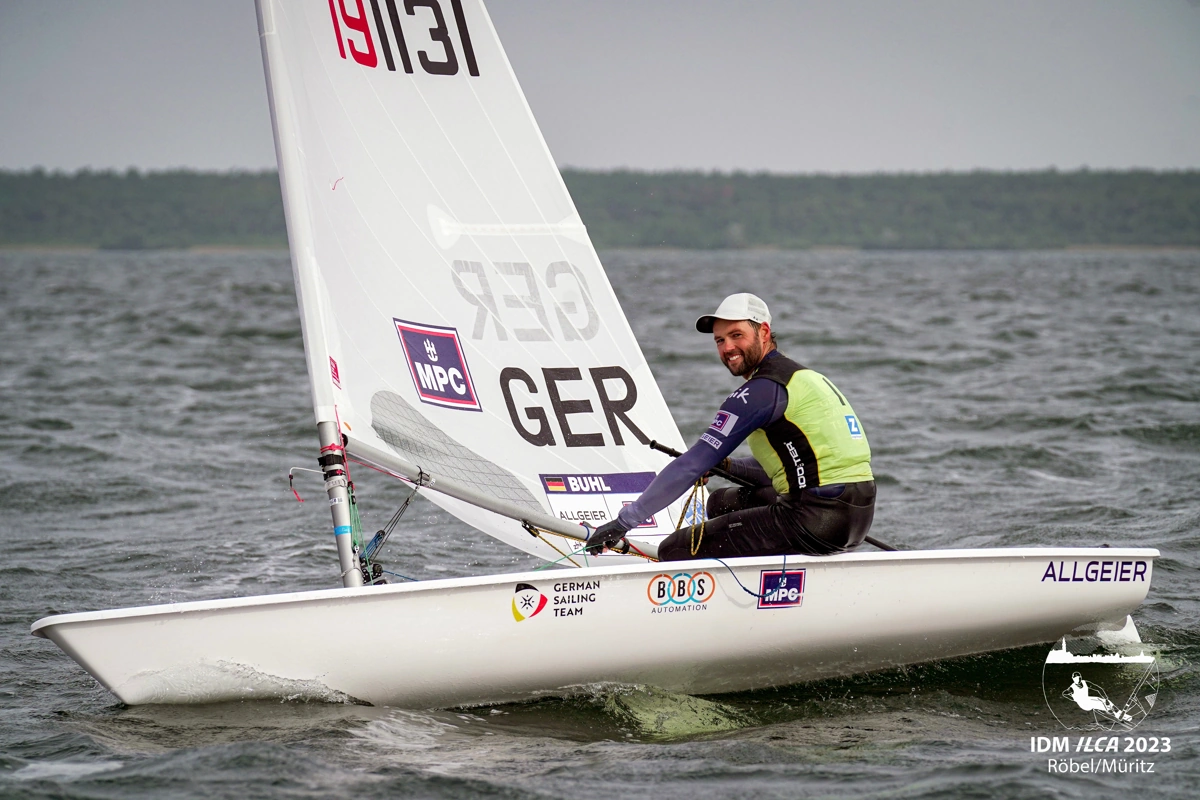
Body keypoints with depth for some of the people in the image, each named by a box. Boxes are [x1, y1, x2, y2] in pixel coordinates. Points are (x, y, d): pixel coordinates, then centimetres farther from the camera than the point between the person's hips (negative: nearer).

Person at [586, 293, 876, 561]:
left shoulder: (762, 389, -10)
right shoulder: (803, 376, 20)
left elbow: (694, 464, -12)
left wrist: (624, 521, -9)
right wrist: (728, 466, 14)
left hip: (819, 519, -10)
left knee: (675, 551, -7)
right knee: (722, 502, 30)